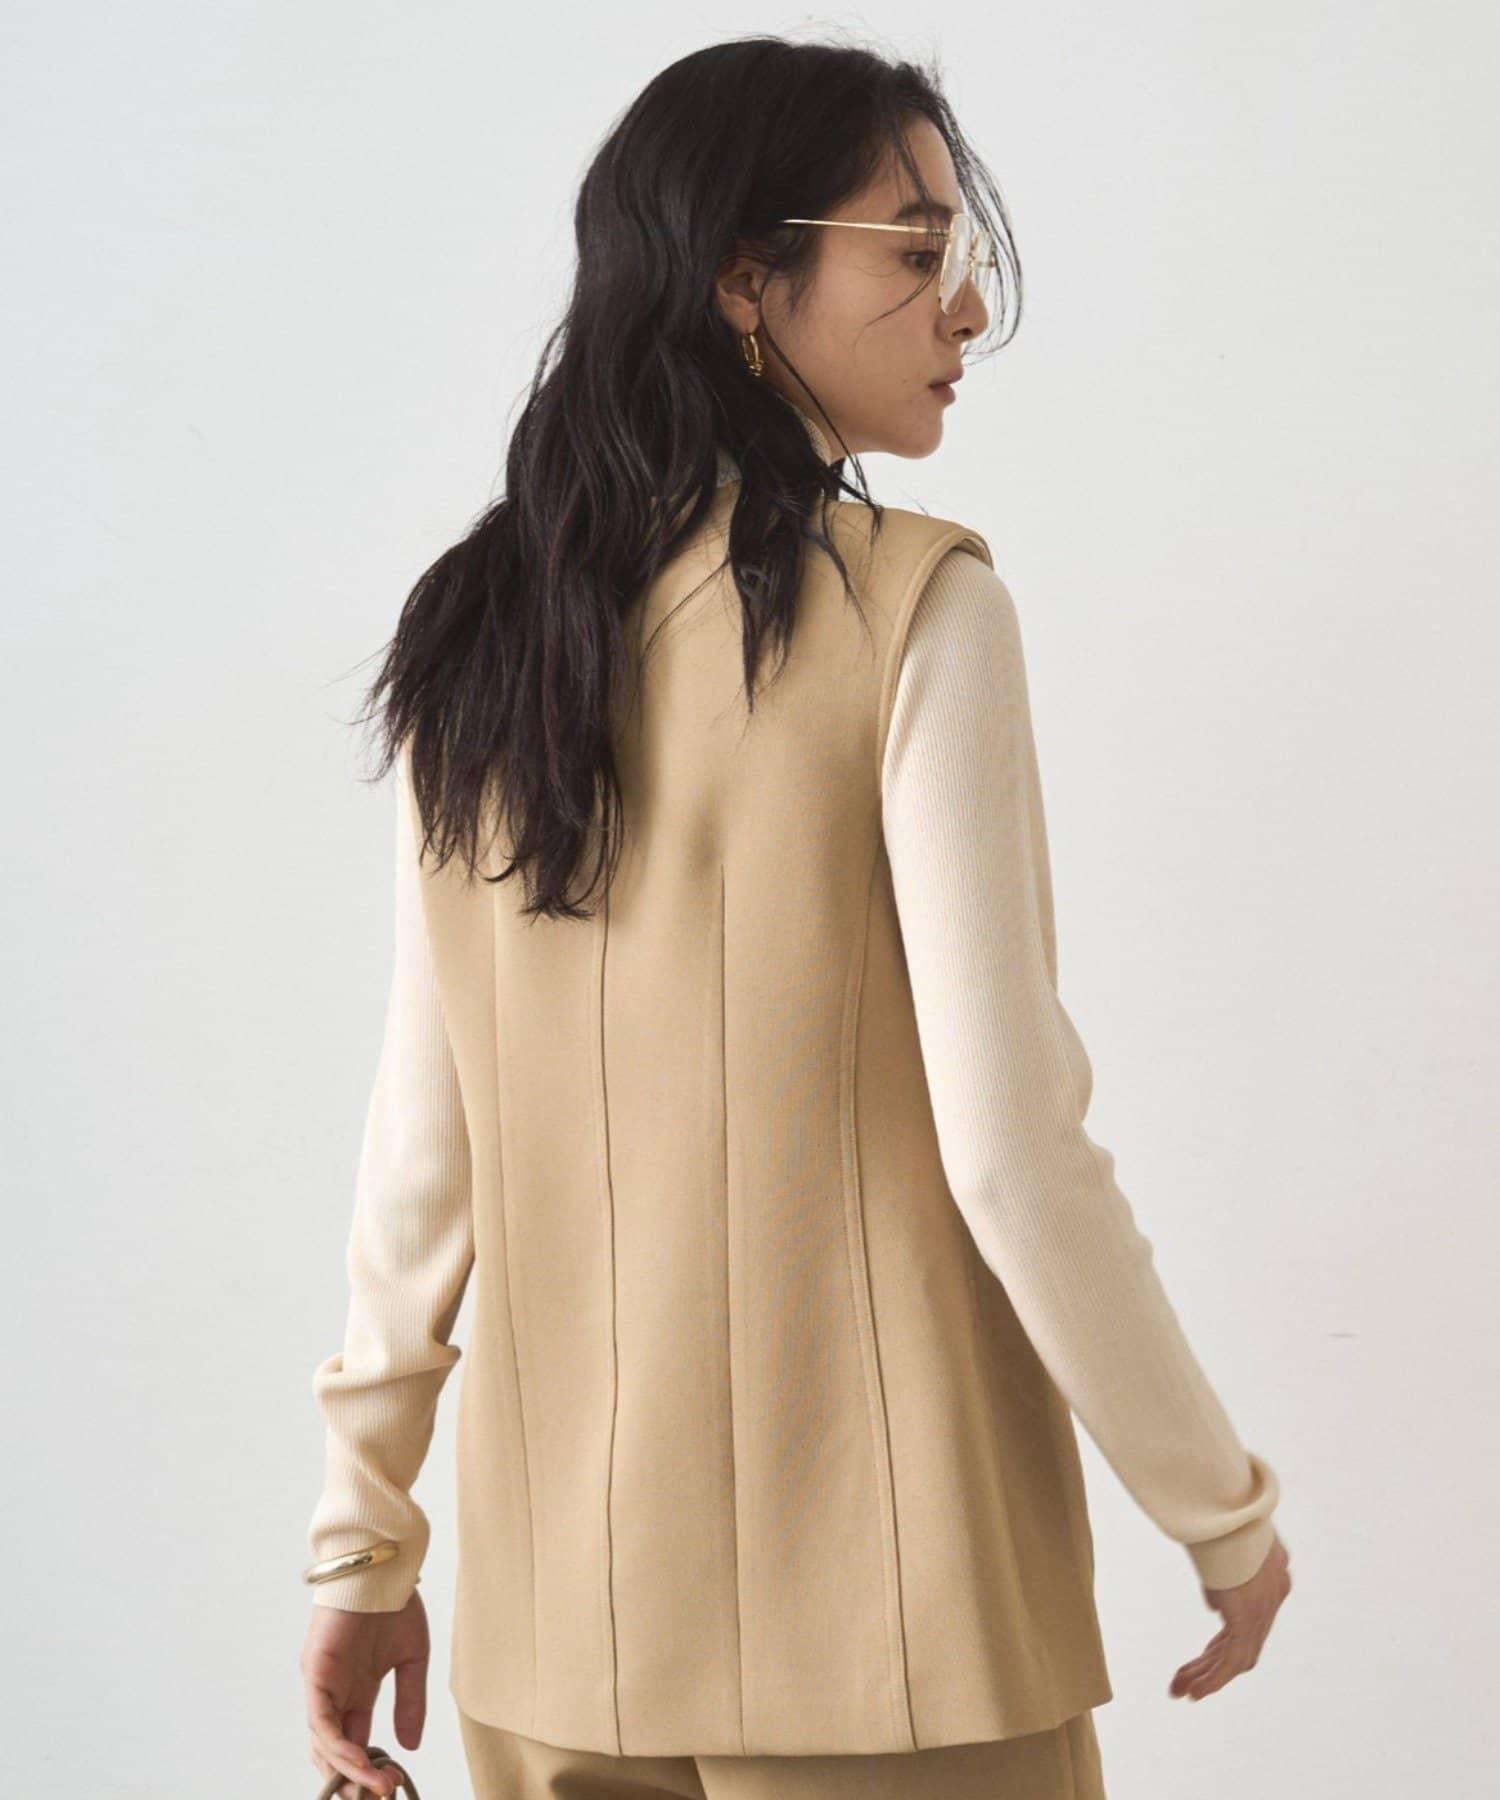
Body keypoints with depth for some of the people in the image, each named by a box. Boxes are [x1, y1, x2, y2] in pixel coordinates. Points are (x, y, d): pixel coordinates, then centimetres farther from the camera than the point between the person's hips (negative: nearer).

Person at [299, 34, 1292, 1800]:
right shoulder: (913, 606, -13)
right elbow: (1007, 1148, -16)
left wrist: (366, 1542, 13)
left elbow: (421, 1142, 4)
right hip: (876, 1626, -5)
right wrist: (1224, 1513, -4)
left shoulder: (471, 634, 3)